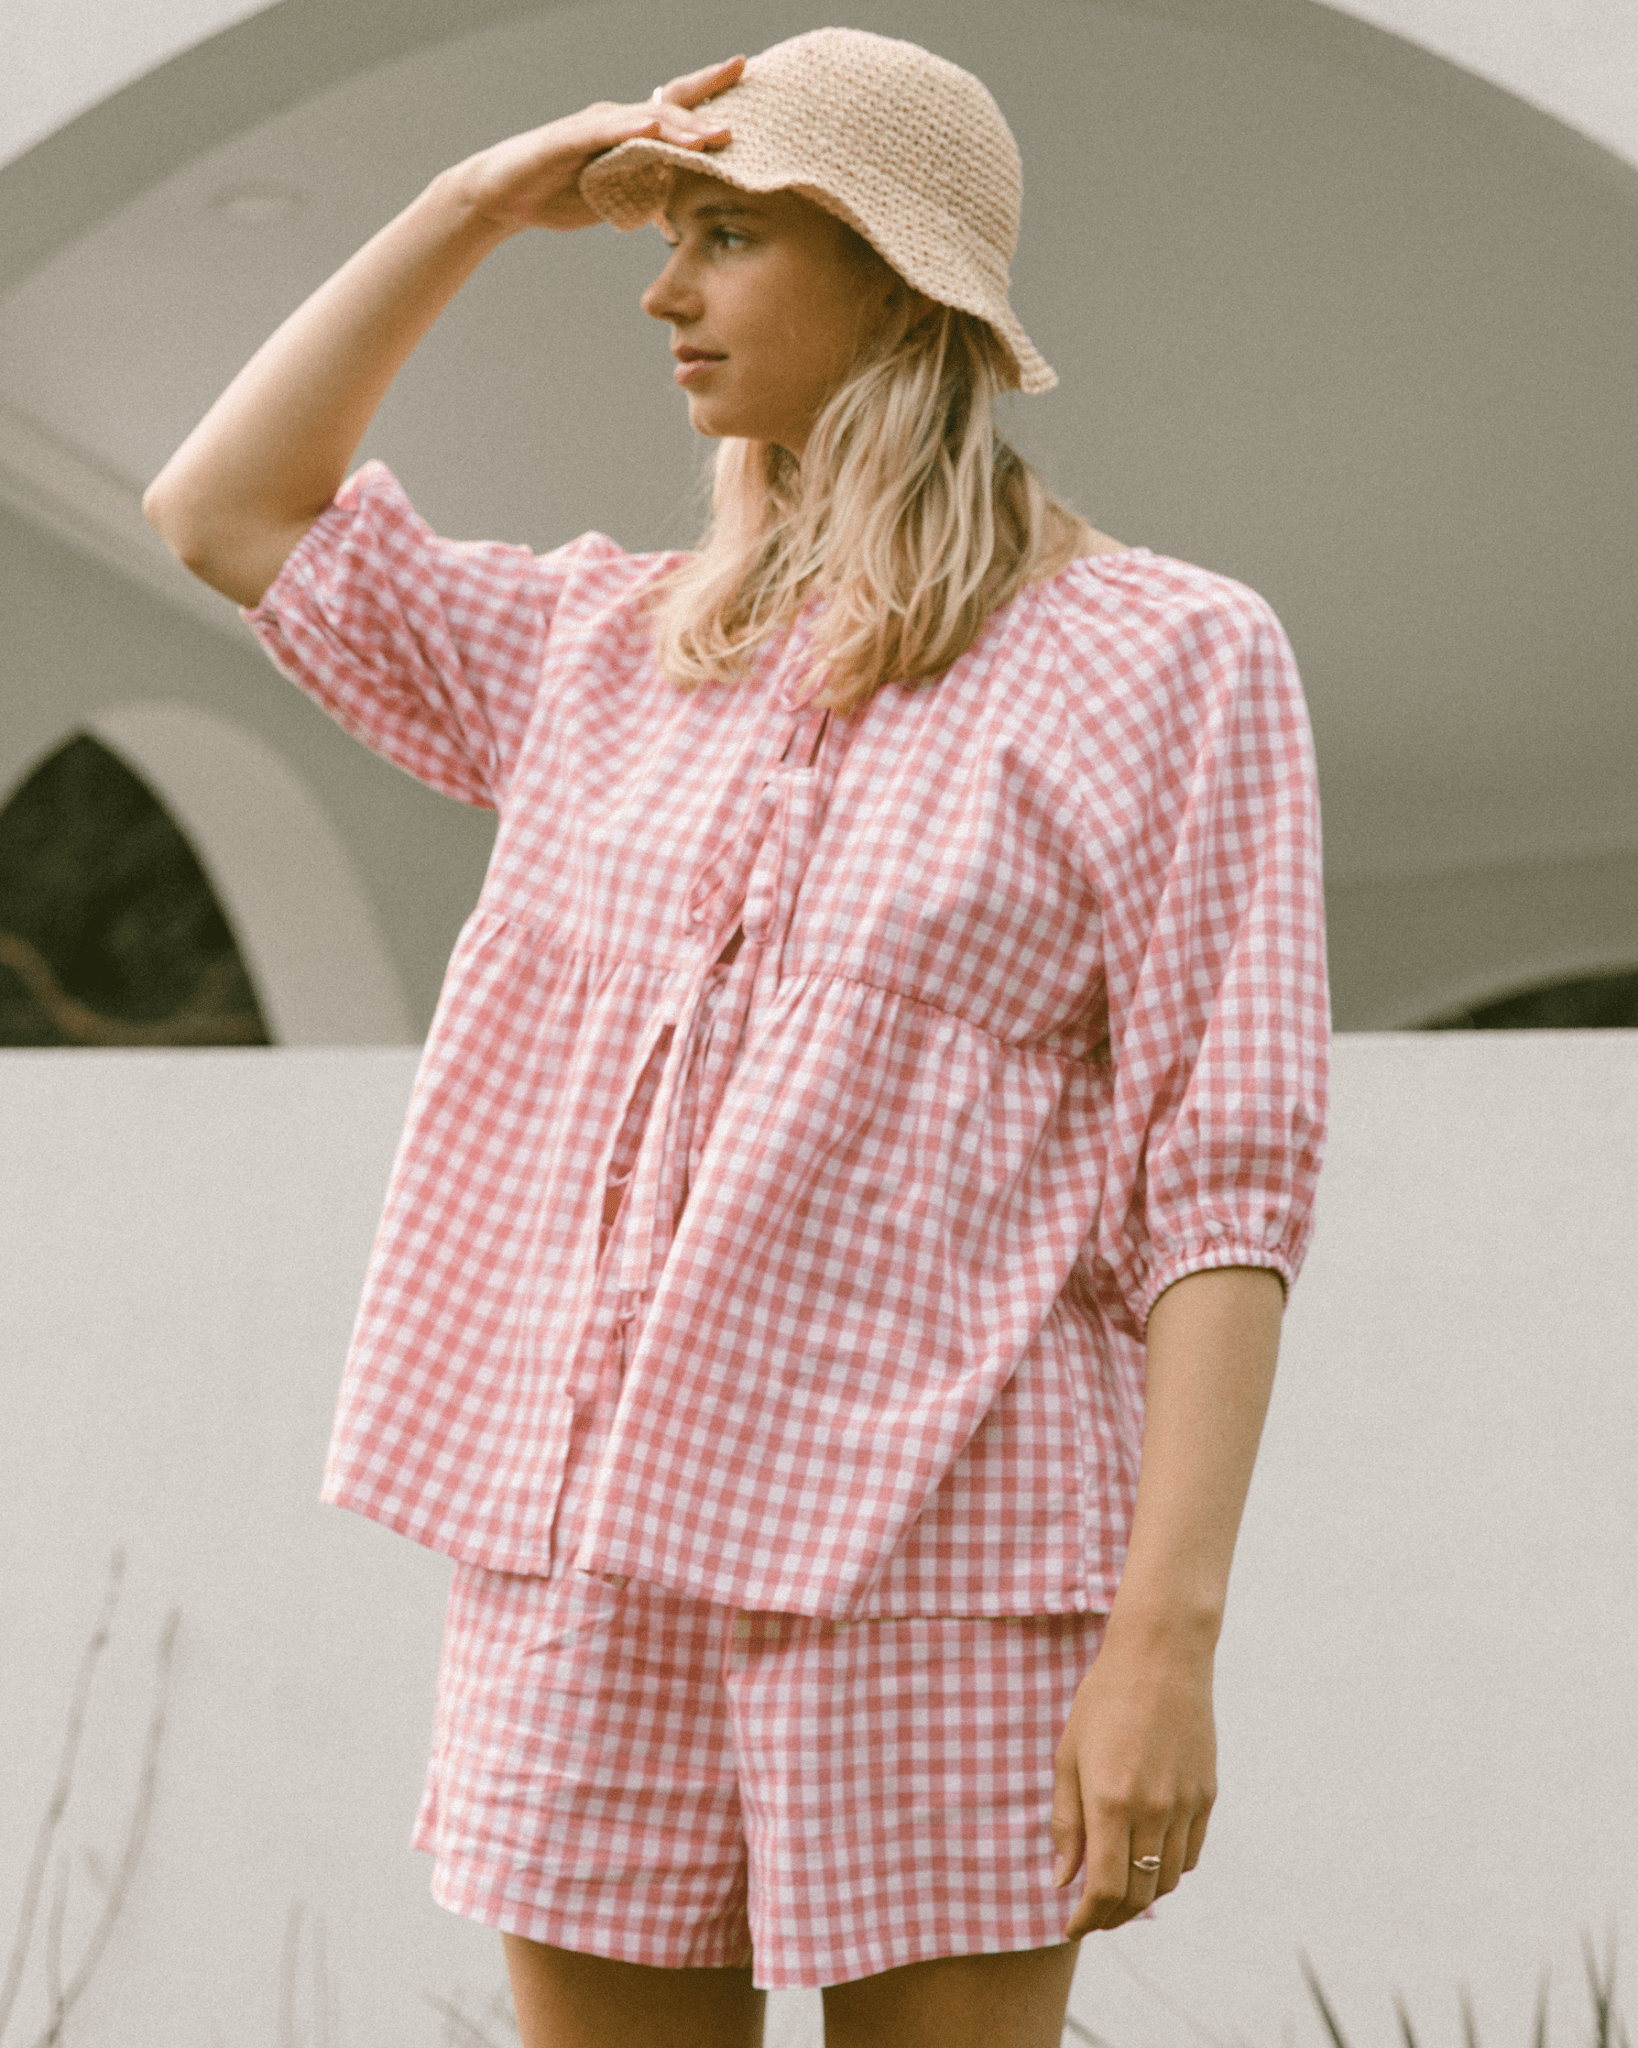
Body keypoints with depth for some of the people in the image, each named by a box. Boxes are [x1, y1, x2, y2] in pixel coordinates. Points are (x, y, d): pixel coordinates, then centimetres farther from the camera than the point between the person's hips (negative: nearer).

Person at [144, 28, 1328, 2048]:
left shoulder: (1169, 662, -1)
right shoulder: (606, 651, 16)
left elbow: (1225, 1182, -6)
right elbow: (229, 517, 21)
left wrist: (1169, 1631, -14)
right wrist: (478, 202, 12)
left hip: (932, 1576, -5)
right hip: (588, 1575, 5)